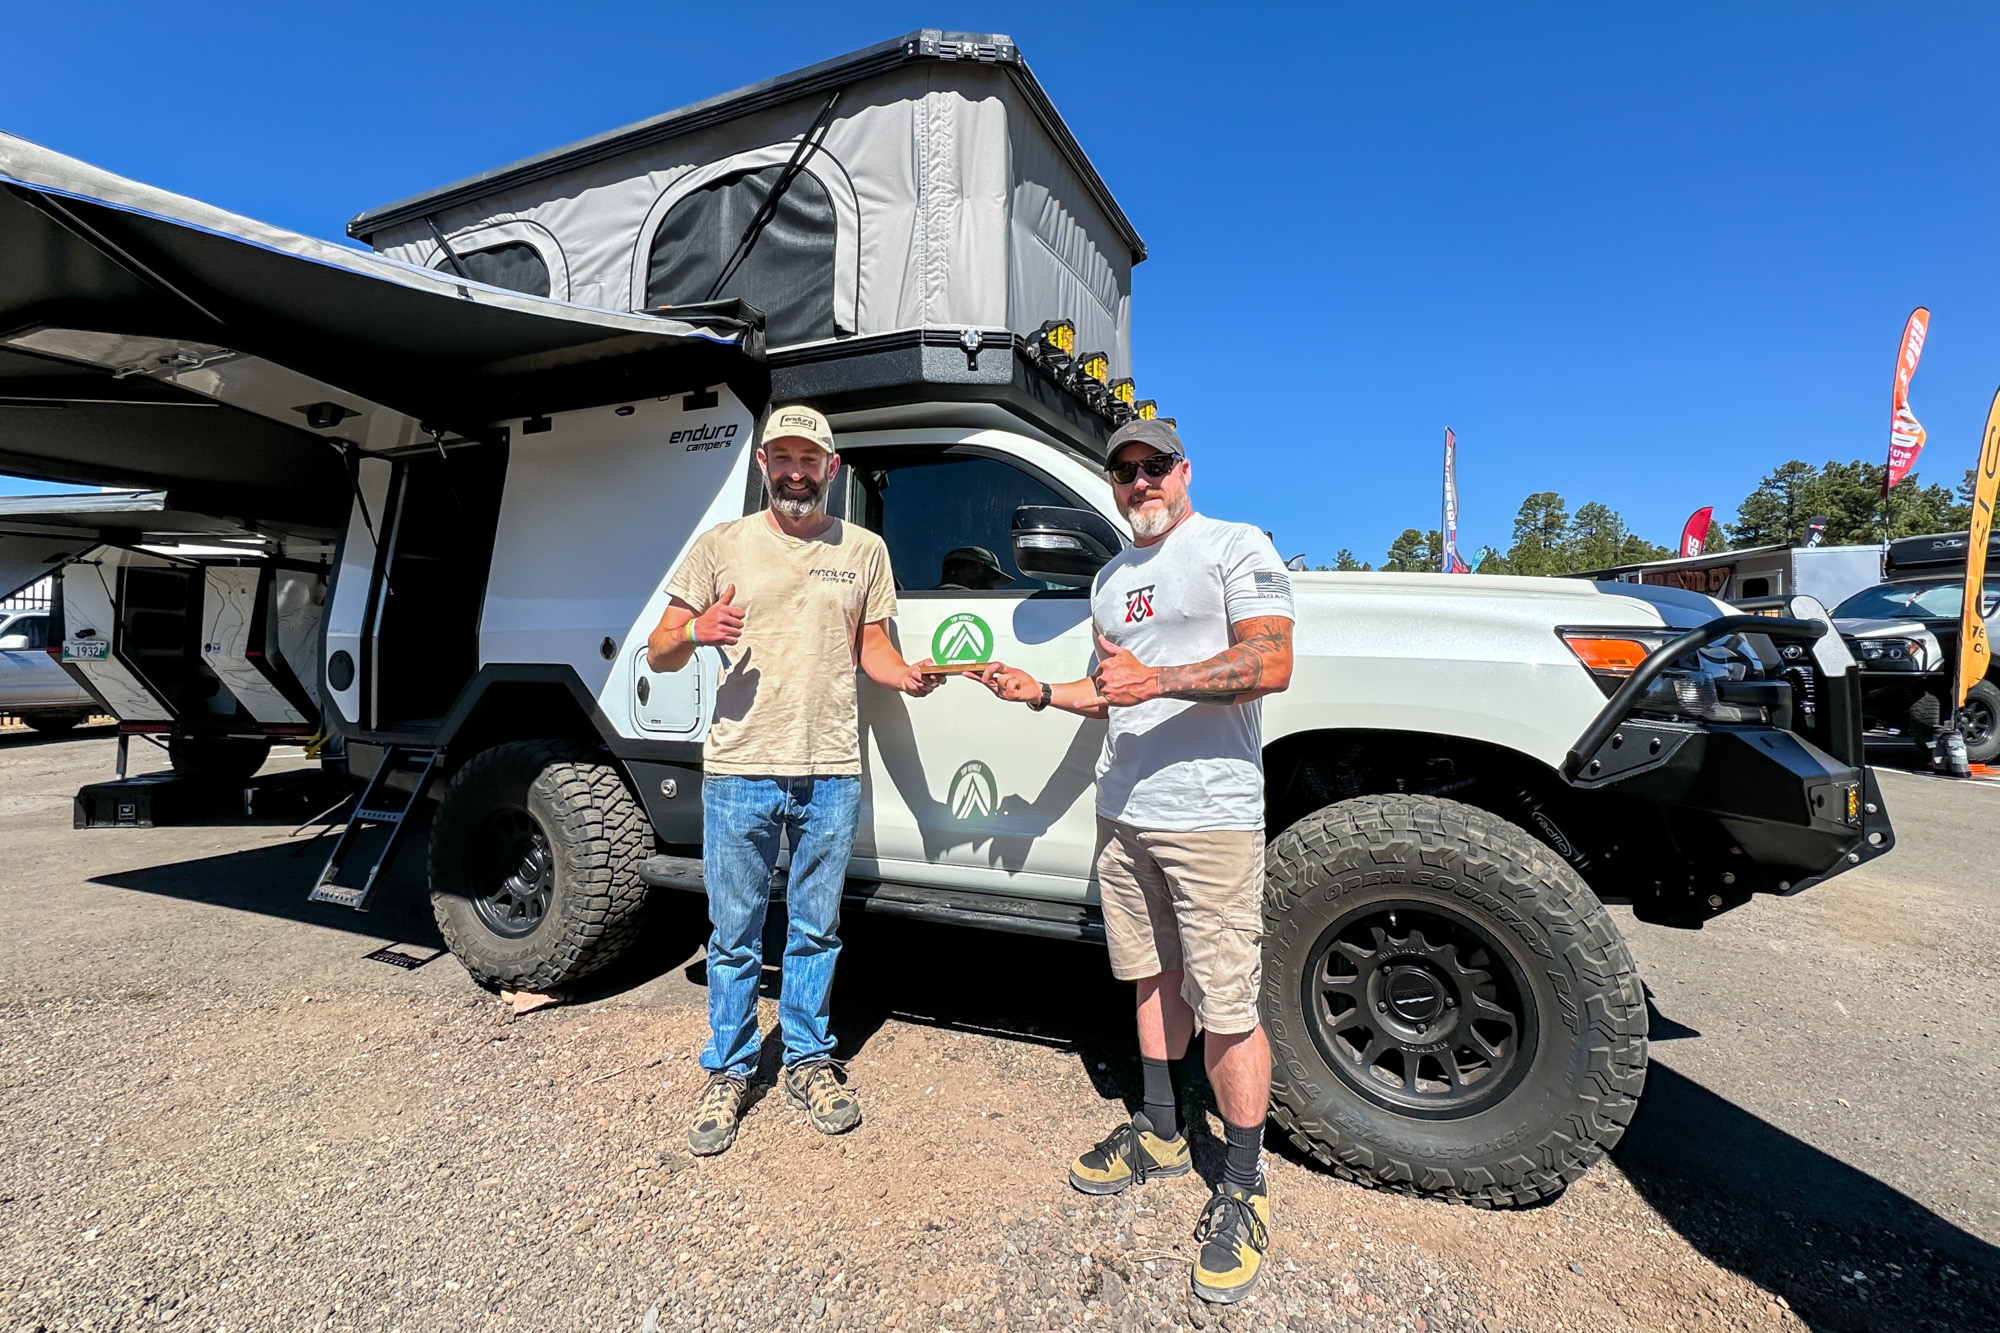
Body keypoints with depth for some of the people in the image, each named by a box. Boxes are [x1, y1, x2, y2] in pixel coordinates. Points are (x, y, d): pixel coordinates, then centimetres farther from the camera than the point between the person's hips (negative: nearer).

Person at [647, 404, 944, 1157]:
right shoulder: (723, 545, 4)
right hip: (738, 770, -1)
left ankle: (808, 1063, 31)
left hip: (831, 774, 1)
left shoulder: (863, 550, 8)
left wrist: (908, 675, -9)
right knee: (735, 934, 9)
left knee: (816, 930, 13)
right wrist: (696, 631, -17)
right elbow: (658, 655, 5)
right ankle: (727, 1074, 28)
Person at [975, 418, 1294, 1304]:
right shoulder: (1111, 579, 19)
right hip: (1123, 810, 7)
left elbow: (1272, 664, -16)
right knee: (1154, 978, 17)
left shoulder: (1236, 547, -3)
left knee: (1226, 1008, -1)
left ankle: (1243, 1188, 16)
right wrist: (1041, 692, 10)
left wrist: (1155, 680, -24)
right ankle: (1160, 1133, 35)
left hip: (1211, 816, -7)